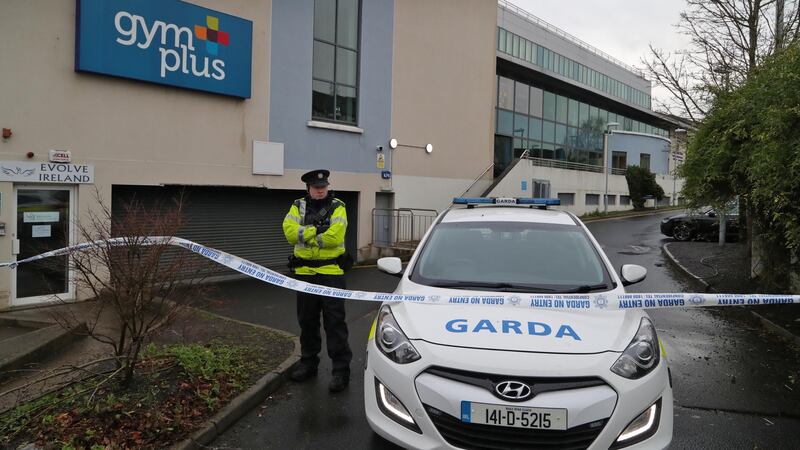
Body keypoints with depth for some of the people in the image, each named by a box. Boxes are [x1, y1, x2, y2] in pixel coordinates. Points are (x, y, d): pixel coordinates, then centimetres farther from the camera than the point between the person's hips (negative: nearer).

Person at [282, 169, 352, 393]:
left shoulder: (337, 207, -2)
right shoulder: (298, 206, 8)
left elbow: (334, 237, -18)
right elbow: (289, 231, -8)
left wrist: (305, 236, -11)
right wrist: (316, 230, -17)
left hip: (331, 273, -4)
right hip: (305, 273, 4)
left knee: (335, 322, -2)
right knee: (307, 321, 15)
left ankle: (341, 369, 5)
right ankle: (308, 363, 30)